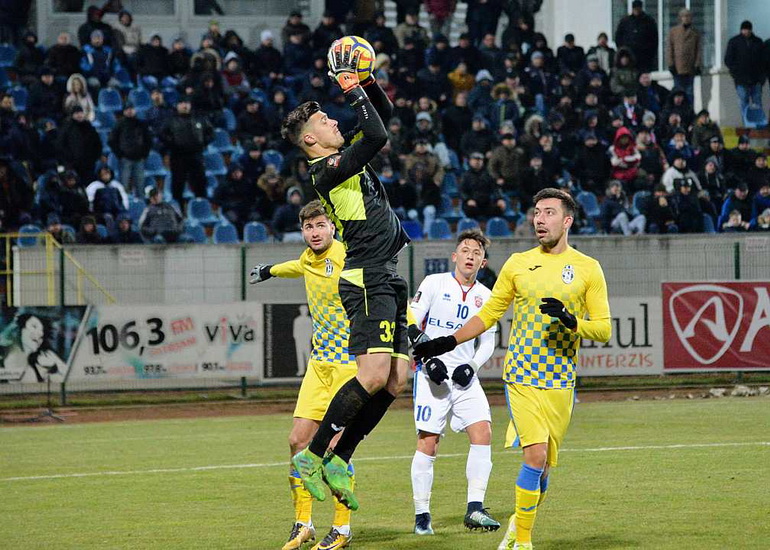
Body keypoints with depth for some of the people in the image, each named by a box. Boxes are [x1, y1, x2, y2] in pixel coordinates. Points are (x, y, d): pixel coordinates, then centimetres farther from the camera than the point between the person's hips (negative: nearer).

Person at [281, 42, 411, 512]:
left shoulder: (347, 158, 17)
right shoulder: (327, 169, -9)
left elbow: (385, 116, 27)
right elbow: (378, 136, -20)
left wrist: (367, 82, 12)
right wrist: (353, 91, -10)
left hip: (387, 280, 9)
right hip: (367, 277, -9)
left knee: (396, 380, 3)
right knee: (374, 375, -18)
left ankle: (339, 461, 7)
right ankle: (313, 456, -10)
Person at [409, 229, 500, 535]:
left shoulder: (485, 297, 11)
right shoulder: (434, 283, 1)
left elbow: (487, 343, 16)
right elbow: (411, 324, -1)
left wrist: (472, 365, -4)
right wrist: (426, 357, -13)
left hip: (465, 377, 4)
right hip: (432, 373, -3)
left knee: (483, 432, -13)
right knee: (428, 442, -7)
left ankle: (475, 509, -11)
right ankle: (421, 515, 1)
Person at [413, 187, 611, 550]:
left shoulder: (587, 268, 3)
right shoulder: (518, 264, 7)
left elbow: (603, 328, 2)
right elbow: (488, 314, 16)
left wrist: (571, 321, -17)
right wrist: (447, 343, 8)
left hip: (561, 382, 1)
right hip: (521, 377, -1)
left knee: (544, 465, 3)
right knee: (536, 455, -16)